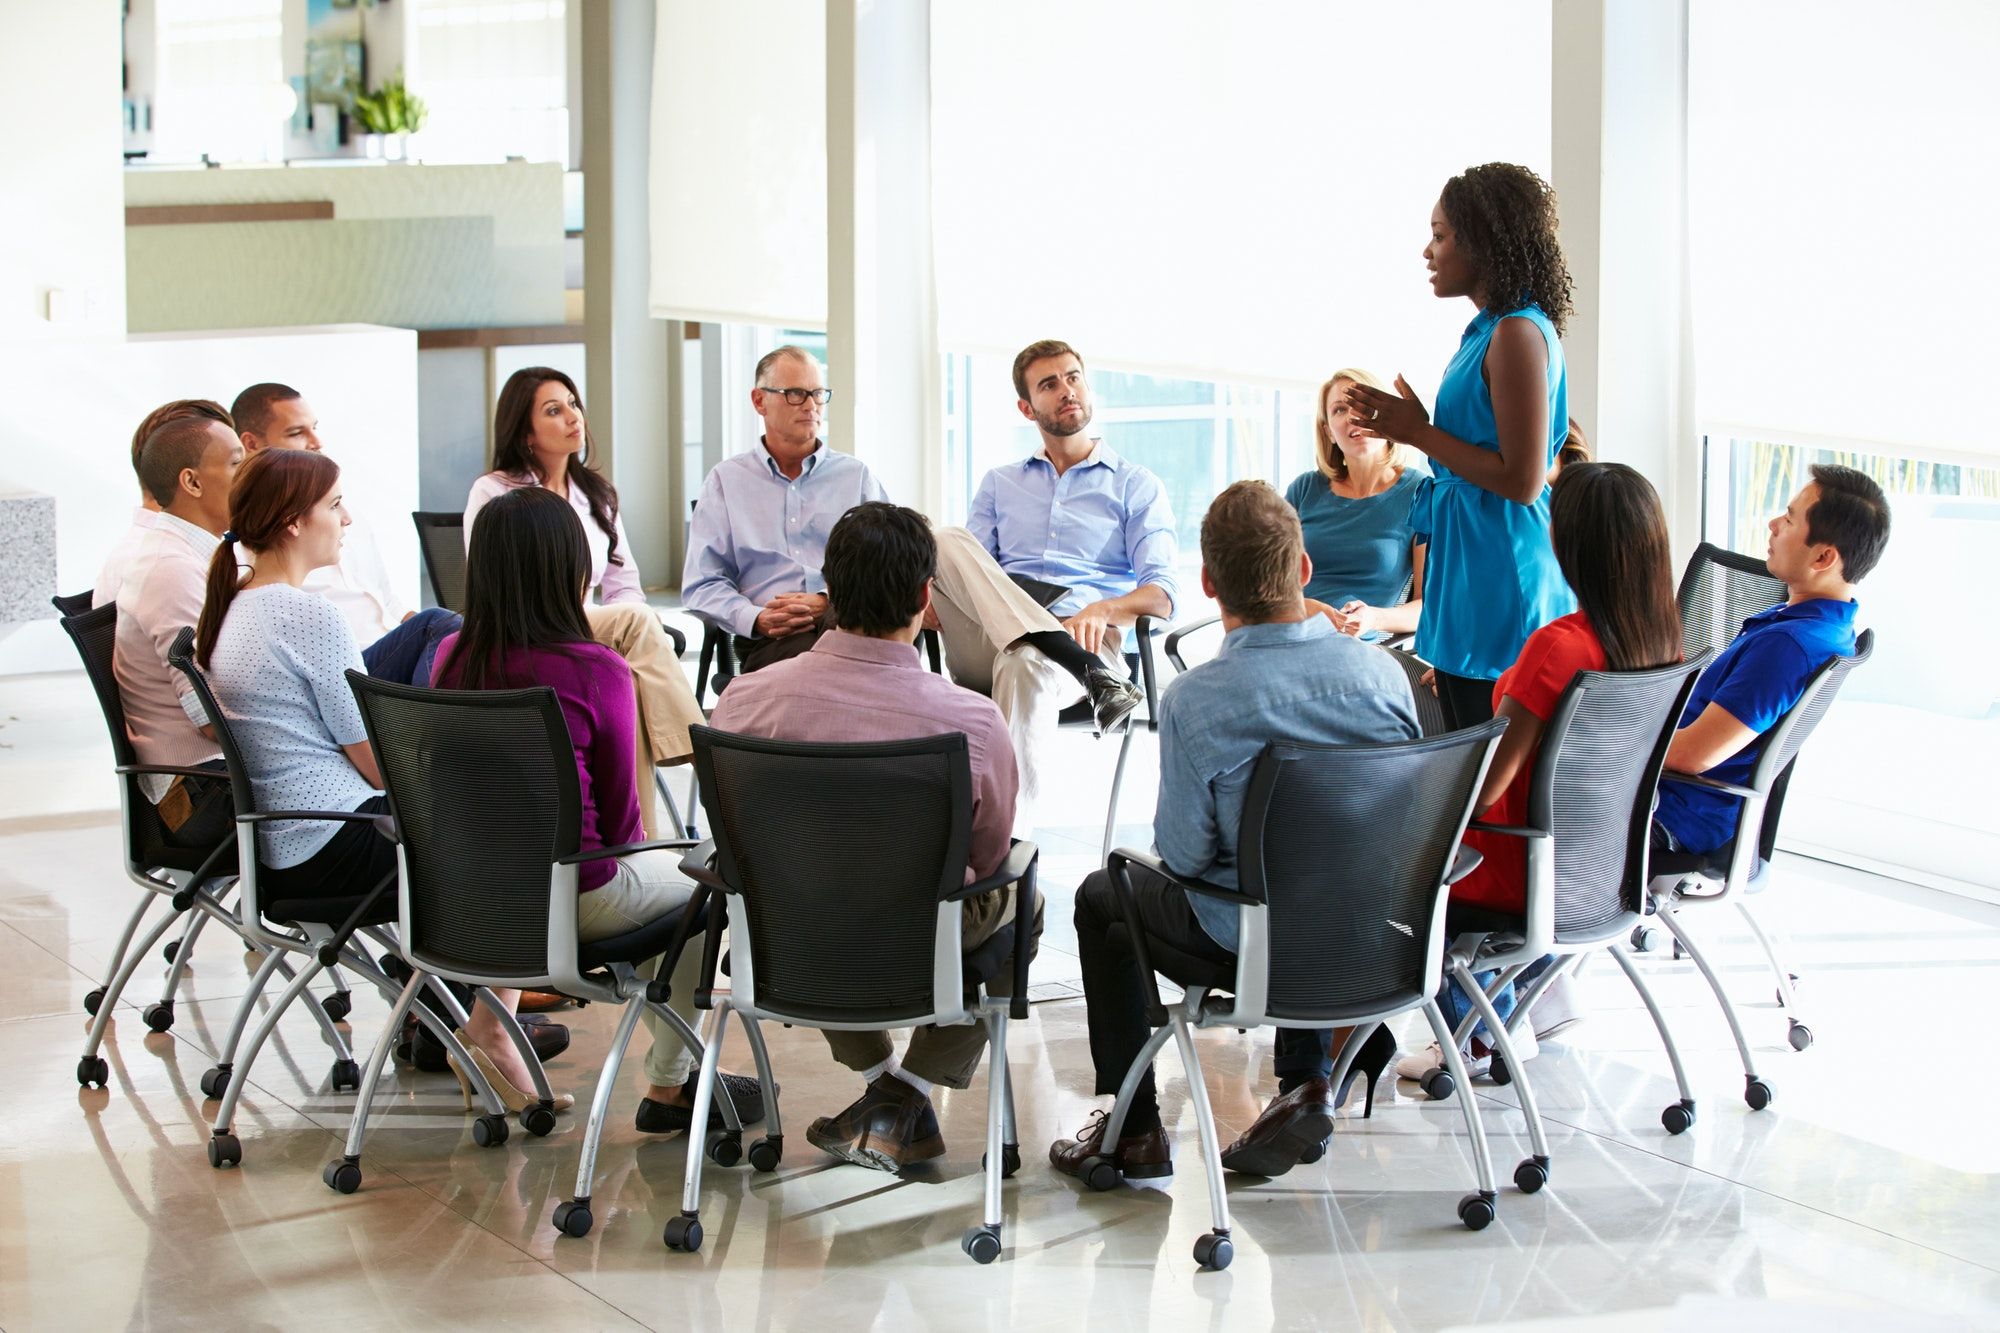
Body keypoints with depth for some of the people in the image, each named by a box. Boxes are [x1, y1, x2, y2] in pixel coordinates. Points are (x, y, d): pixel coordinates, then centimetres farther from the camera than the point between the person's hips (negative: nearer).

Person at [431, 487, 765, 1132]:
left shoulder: (451, 656, -4)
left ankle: (492, 1020, 27)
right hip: (573, 899, -6)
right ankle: (669, 1084, 27)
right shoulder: (597, 671, -19)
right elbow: (620, 817, -9)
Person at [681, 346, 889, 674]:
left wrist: (828, 601, -11)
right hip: (770, 640, -1)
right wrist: (756, 619, -11)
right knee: (803, 652, -41)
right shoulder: (726, 480, 19)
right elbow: (701, 585, 11)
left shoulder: (856, 475, 21)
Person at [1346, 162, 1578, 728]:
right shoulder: (1492, 330, 15)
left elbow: (1522, 480, -20)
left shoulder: (1518, 334, -15)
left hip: (1501, 583, -10)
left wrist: (1420, 433, -12)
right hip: (1469, 575, 10)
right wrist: (1413, 428, 10)